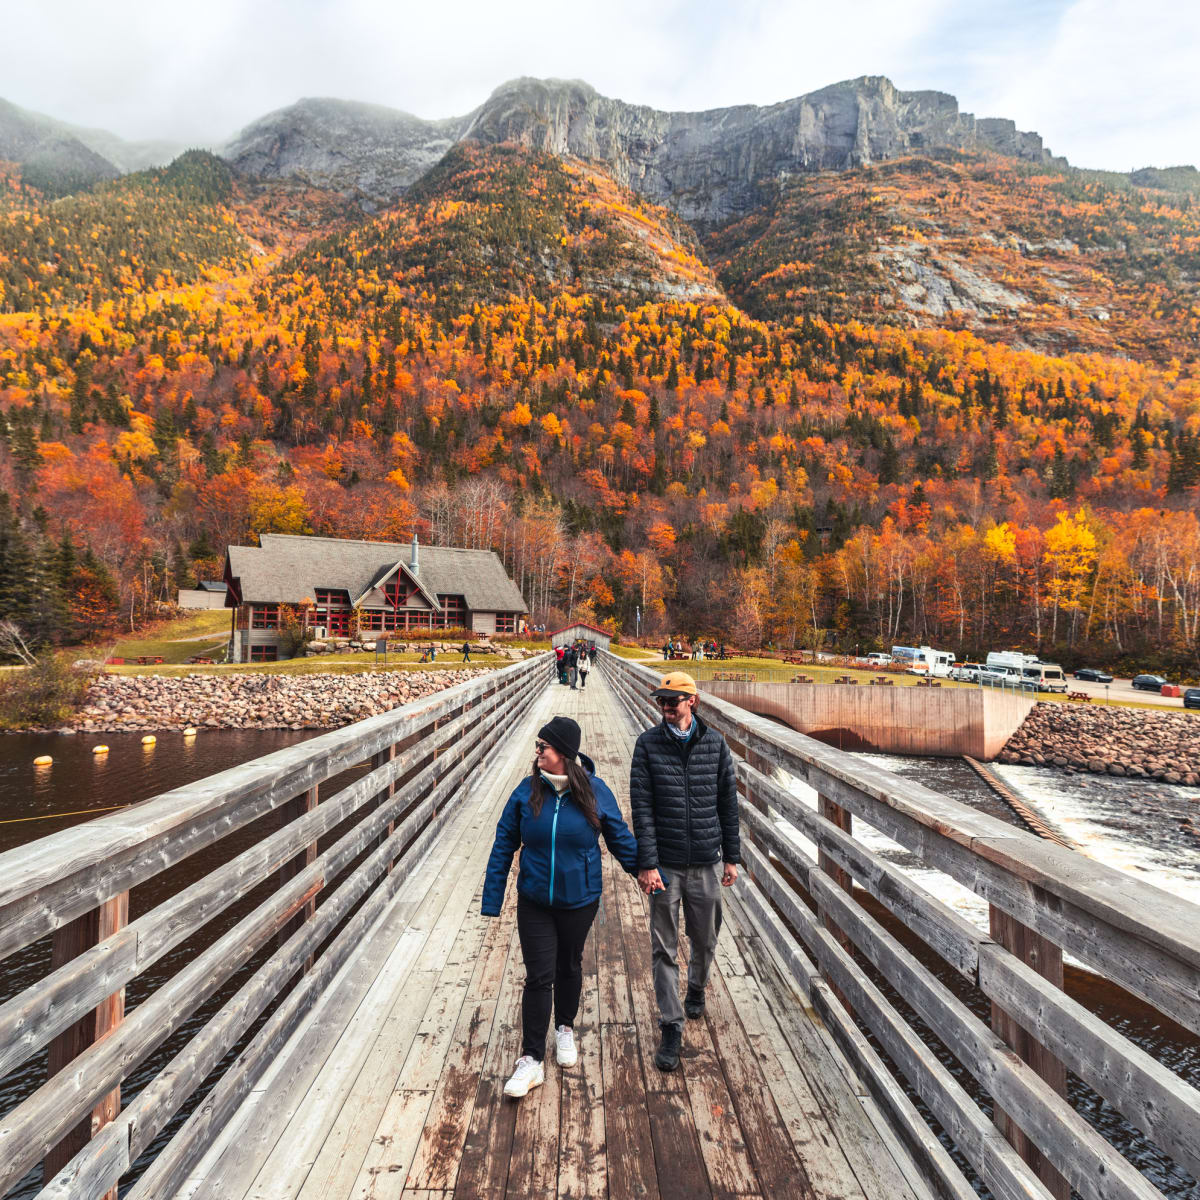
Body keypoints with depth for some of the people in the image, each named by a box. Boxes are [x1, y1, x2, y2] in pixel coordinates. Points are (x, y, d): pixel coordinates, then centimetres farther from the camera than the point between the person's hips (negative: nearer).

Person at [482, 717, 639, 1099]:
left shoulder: (596, 792, -14)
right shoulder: (527, 791, -12)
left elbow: (620, 839, 0)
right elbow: (504, 845, -3)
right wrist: (492, 900, -2)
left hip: (579, 902, 0)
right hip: (534, 904, 0)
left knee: (569, 967, 19)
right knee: (539, 977, 2)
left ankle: (565, 1029, 45)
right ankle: (532, 1060, 17)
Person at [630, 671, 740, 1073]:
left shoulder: (714, 743, -1)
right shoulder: (648, 745, -6)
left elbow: (728, 803, 6)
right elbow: (641, 808, -8)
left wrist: (731, 857, 7)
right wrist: (646, 864, -13)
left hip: (706, 862, 2)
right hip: (665, 864, -2)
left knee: (705, 940, 17)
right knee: (664, 949, 3)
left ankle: (696, 989, 46)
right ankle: (672, 1029, 17)